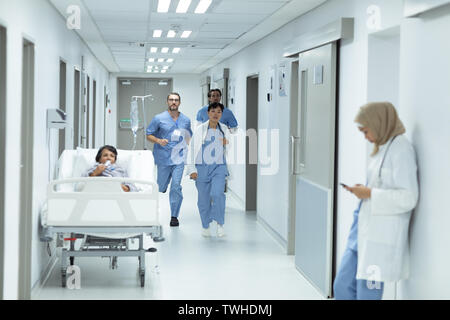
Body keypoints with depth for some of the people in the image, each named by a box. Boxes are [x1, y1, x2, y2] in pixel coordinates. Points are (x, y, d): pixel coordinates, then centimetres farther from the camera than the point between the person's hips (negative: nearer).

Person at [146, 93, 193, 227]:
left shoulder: (186, 120, 10)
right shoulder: (159, 118, -1)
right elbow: (148, 135, 1)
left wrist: (185, 145, 5)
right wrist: (158, 140, -18)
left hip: (179, 158, 1)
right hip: (163, 159, -1)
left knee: (176, 186, -9)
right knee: (161, 188, 6)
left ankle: (174, 217, -2)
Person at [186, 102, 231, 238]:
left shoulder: (224, 129, 8)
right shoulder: (200, 129, -1)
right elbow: (192, 149, 0)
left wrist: (227, 143, -4)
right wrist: (191, 169, -6)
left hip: (219, 167, 1)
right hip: (202, 168, -1)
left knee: (217, 194, -20)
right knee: (203, 199, 4)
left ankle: (220, 223, -6)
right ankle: (205, 226, 21)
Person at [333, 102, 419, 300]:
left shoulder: (401, 149, -14)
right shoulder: (382, 148, 14)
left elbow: (408, 198, -19)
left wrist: (369, 193, -14)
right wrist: (361, 190, 8)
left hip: (382, 237, -9)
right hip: (364, 231, 9)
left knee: (367, 293, -2)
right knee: (343, 286, 11)